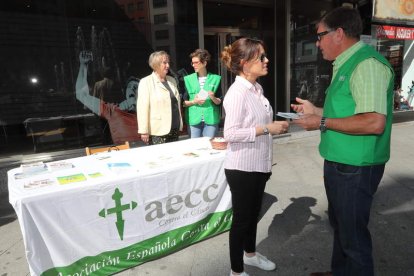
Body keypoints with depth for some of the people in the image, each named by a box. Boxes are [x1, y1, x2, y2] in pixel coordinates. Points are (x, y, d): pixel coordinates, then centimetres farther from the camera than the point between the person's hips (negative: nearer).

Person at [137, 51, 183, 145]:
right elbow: (142, 108, -9)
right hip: (158, 132, -5)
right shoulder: (146, 82, -5)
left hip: (174, 130, 6)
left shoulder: (172, 80, 13)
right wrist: (144, 131, -13)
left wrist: (180, 125, 15)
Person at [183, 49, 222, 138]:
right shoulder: (188, 79, 5)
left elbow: (219, 101, 7)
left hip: (211, 120, 0)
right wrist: (193, 102, -12)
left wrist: (213, 98, -13)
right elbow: (184, 102, 6)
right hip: (194, 120, 0)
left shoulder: (215, 79, 4)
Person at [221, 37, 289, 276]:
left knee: (254, 213, 24)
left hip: (258, 165, 9)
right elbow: (231, 133, -25)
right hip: (242, 168, -8)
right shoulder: (237, 92, -19)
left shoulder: (257, 88, 8)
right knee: (242, 218, 8)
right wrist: (267, 129, -24)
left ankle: (250, 254, 47)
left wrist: (275, 126, 3)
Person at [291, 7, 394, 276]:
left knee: (353, 234, 7)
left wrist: (322, 122, -21)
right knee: (340, 225, 24)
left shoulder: (367, 63, -19)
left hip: (355, 167, -10)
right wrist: (315, 110, 18)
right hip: (339, 163, 10)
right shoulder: (346, 65, 12)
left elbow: (373, 122, -28)